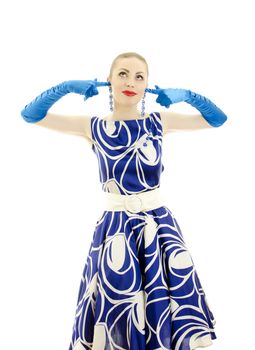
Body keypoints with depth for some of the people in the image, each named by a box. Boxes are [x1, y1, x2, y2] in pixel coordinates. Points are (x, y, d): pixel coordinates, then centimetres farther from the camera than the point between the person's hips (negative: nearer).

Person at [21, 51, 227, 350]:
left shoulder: (159, 121, 3)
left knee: (169, 306, 4)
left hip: (159, 224, 1)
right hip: (114, 228, 0)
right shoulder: (93, 127, 1)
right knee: (114, 308, 8)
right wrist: (67, 87, -7)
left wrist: (185, 95, -5)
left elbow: (219, 118, 8)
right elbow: (30, 115, 2)